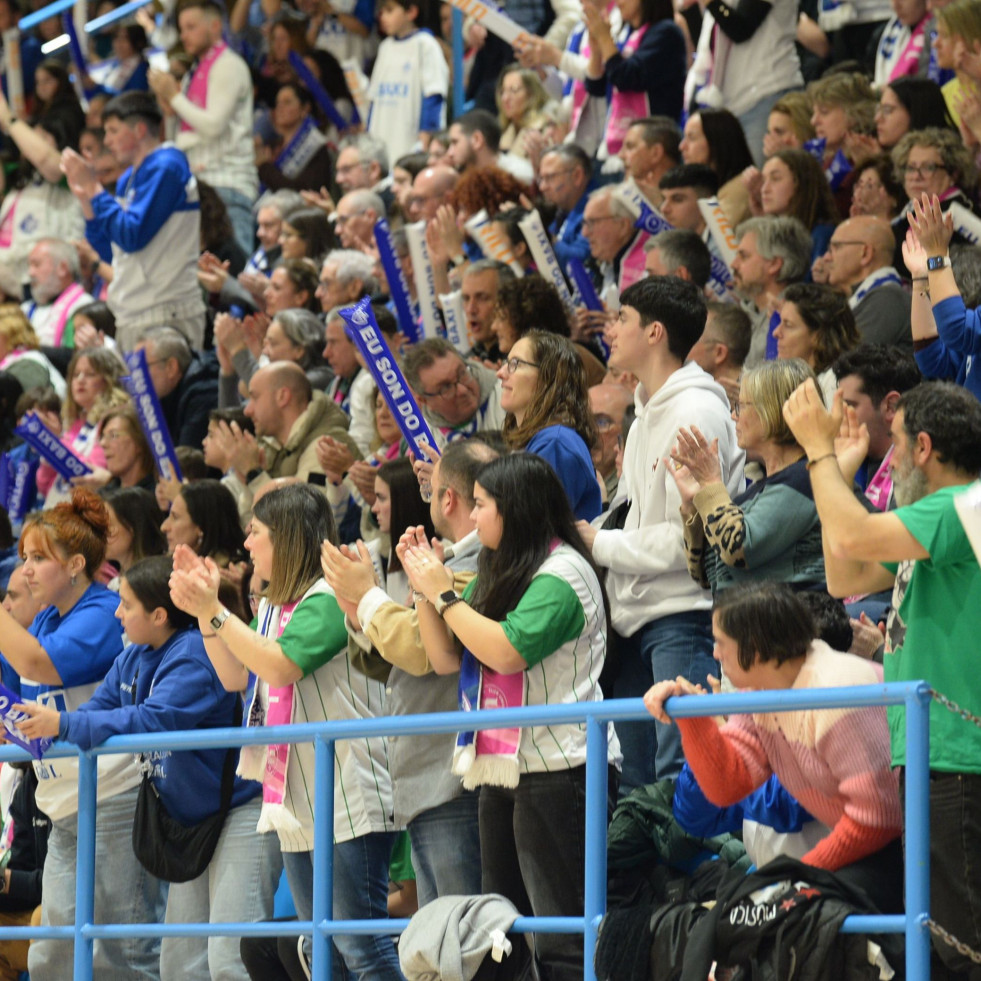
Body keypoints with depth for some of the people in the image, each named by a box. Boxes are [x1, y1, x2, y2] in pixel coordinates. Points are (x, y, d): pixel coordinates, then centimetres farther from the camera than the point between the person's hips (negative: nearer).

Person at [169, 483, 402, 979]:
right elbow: (235, 677, 18)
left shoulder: (329, 599, -13)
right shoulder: (274, 607, 17)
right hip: (298, 803, 10)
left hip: (348, 802, -10)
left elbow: (282, 664, -23)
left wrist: (214, 612, -17)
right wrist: (203, 610, 8)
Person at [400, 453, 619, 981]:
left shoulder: (562, 575, -10)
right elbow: (446, 658, 19)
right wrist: (424, 588, 7)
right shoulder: (497, 575, 18)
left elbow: (507, 651, -22)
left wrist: (445, 593, -11)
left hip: (557, 770, -10)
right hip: (503, 768, 10)